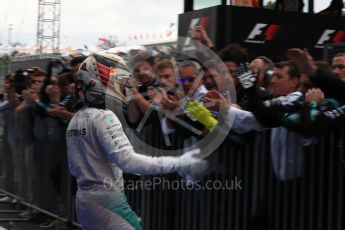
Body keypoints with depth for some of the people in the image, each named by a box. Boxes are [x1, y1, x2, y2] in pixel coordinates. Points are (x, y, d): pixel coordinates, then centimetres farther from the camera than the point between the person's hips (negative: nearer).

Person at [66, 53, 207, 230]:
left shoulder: (75, 119, 11)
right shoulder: (103, 117, -16)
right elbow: (128, 160, -28)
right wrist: (178, 164, -28)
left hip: (84, 201, 9)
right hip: (108, 202, -9)